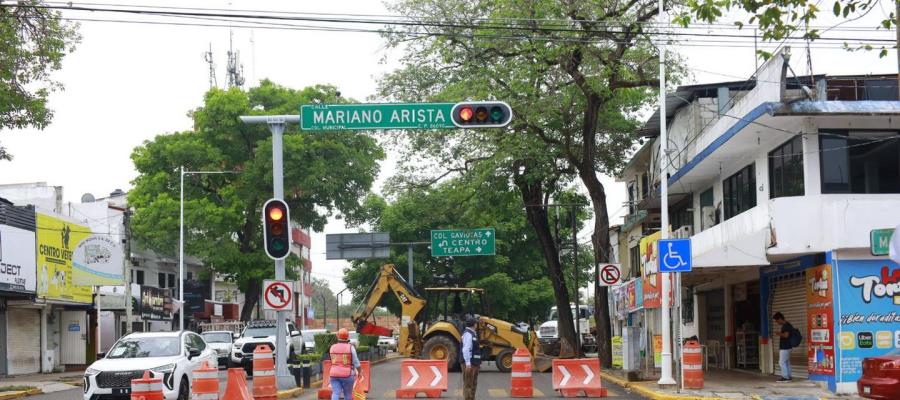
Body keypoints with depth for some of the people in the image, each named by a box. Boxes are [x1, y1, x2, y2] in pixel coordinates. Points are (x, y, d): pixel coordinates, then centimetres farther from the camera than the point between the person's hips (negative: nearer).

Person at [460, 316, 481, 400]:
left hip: (474, 364, 10)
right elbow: (466, 349, -25)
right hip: (469, 364, -10)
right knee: (468, 385, -8)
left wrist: (478, 363, 21)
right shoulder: (468, 334, -16)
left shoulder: (473, 334, 17)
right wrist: (468, 363, -30)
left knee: (473, 385, 17)